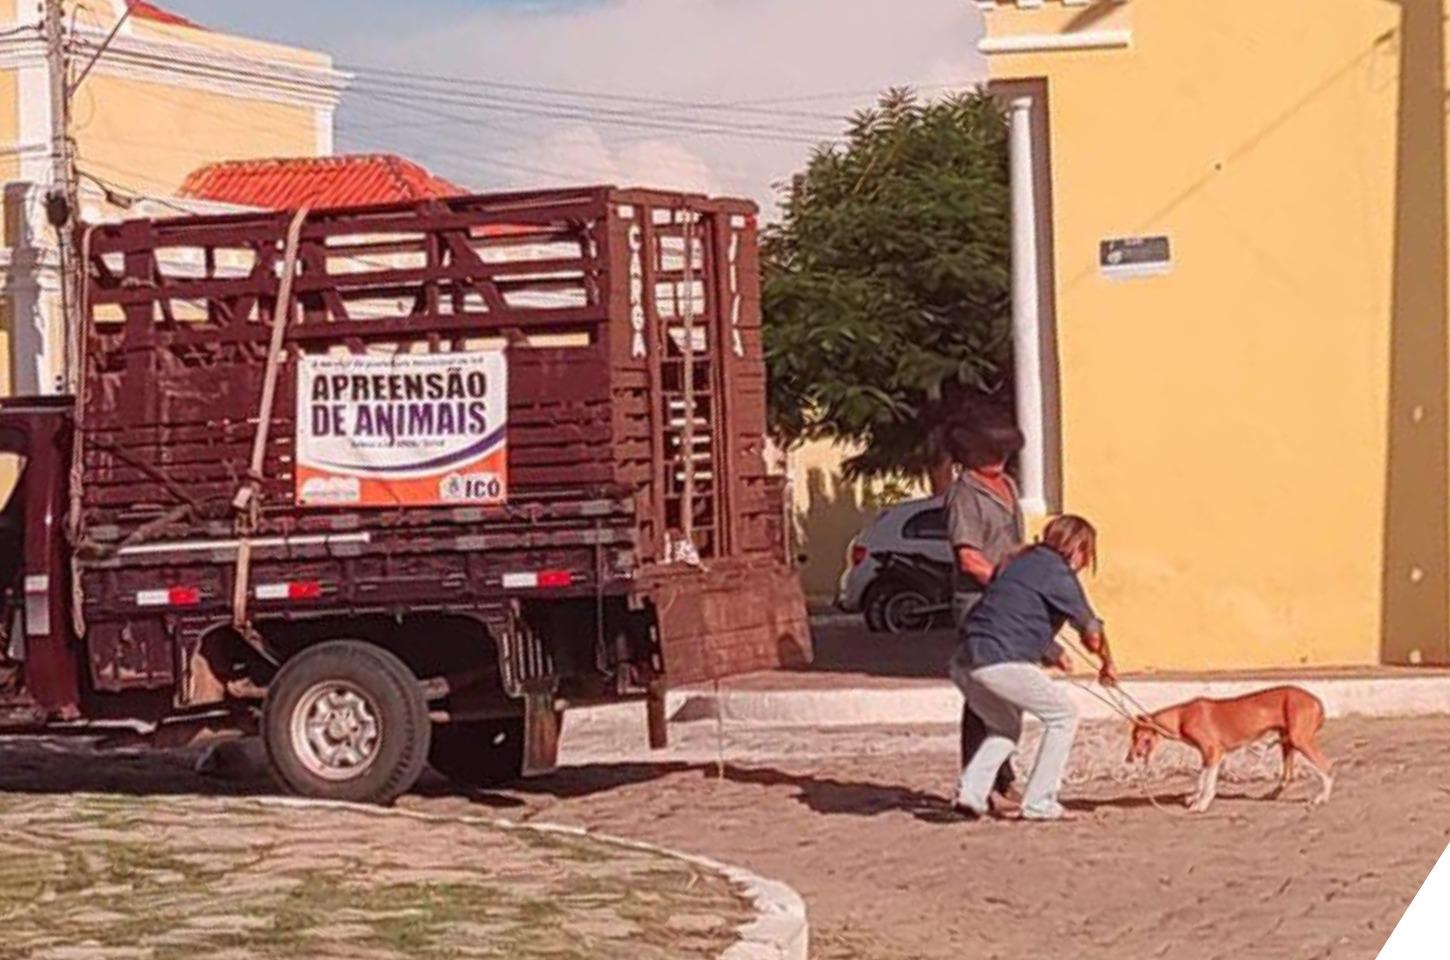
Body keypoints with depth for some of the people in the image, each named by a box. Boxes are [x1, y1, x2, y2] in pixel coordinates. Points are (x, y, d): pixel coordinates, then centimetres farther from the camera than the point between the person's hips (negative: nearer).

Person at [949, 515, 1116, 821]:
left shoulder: (1024, 563, 23)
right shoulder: (1057, 573, -2)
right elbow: (1091, 631, 5)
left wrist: (1055, 653, 49)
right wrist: (1108, 664, 24)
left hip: (964, 662, 9)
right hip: (1002, 663, -9)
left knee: (1006, 728, 29)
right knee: (1063, 717, 8)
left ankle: (970, 793, 11)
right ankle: (1038, 803, 5)